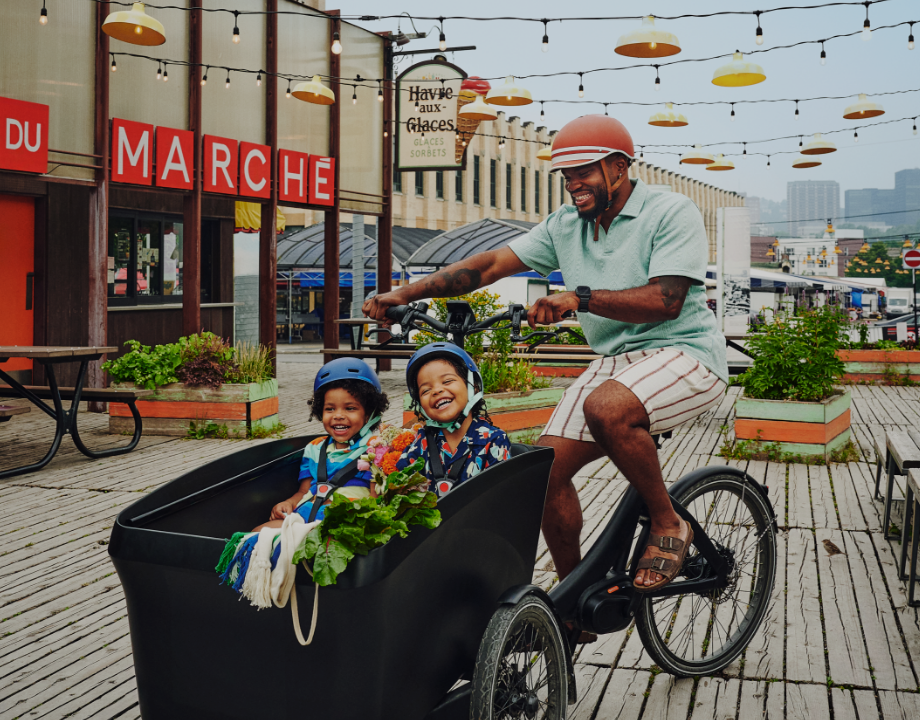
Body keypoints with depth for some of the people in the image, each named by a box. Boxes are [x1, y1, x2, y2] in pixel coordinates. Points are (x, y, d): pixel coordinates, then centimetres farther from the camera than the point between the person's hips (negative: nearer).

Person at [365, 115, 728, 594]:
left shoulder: (672, 212, -8)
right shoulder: (565, 225, 10)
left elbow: (666, 300, -21)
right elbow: (490, 264, 3)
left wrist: (580, 298, -33)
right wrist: (405, 294, -7)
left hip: (684, 353, -6)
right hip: (614, 361, 6)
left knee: (606, 407, -37)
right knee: (545, 467, -9)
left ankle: (668, 526, -12)